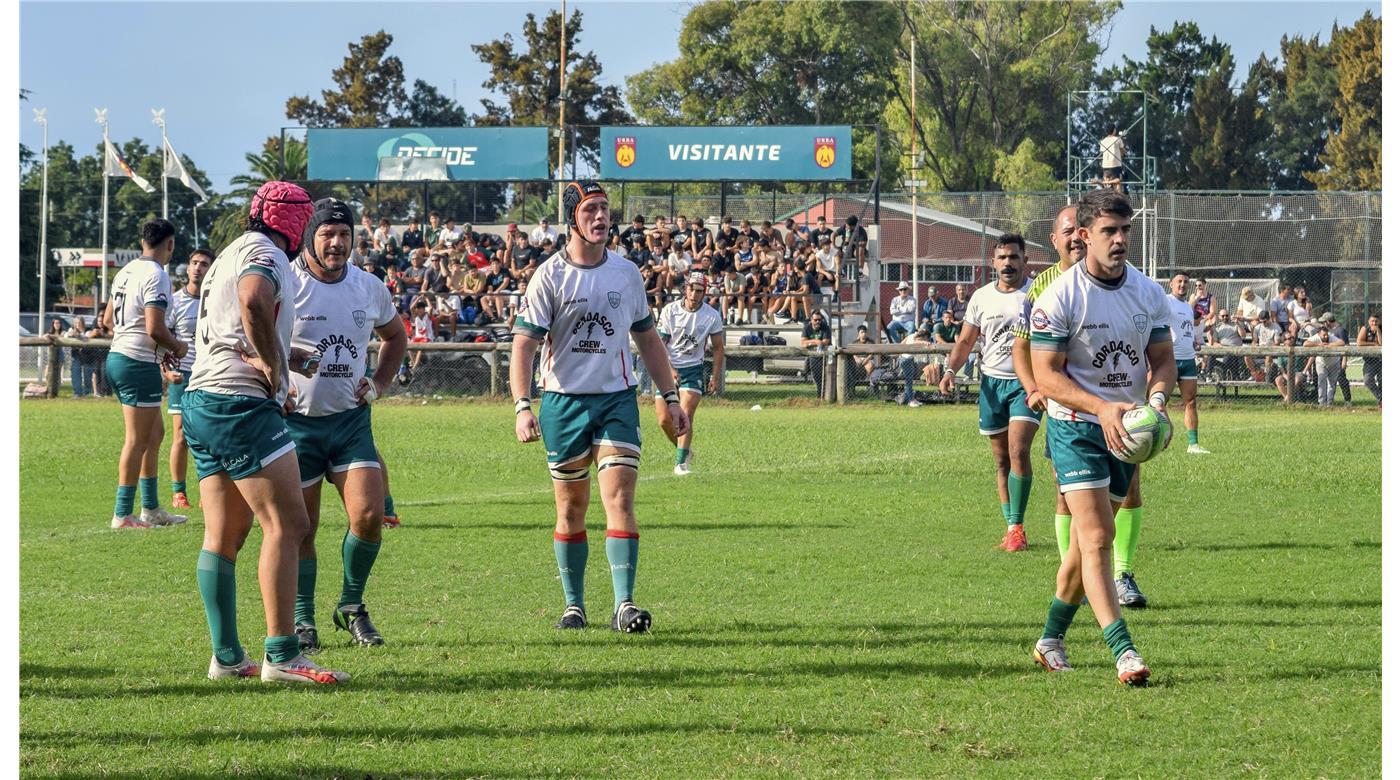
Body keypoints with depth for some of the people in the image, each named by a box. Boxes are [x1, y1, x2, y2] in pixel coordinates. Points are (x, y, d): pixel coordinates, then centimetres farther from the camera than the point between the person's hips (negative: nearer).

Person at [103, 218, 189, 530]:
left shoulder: (126, 271, 12)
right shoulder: (156, 276, -15)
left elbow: (108, 320, 21)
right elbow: (155, 329, -23)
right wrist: (178, 347, -2)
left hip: (117, 356, 9)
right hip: (139, 364, -9)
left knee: (154, 433, 18)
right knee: (137, 440, -4)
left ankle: (151, 508, 22)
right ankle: (123, 515, -2)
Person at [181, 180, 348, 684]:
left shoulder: (231, 254, 24)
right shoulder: (264, 252, -7)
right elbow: (253, 302, -29)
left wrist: (287, 356, 31)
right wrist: (273, 363, -18)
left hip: (201, 401, 10)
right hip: (241, 402, -10)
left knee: (223, 536, 10)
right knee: (286, 525, -12)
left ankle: (226, 657, 11)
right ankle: (281, 655, -17)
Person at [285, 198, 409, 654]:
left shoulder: (369, 288, 6)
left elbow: (395, 336, 25)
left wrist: (379, 384, 11)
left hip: (351, 419, 3)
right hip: (297, 422, -3)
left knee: (369, 516, -10)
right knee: (301, 527, 0)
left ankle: (352, 606, 11)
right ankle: (302, 621, 13)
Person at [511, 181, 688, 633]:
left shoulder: (626, 273, 7)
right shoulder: (550, 276, -6)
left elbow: (647, 340, 18)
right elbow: (523, 345, -10)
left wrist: (670, 399, 15)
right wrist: (522, 407, -22)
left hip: (617, 399, 2)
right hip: (564, 400, -2)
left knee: (620, 499, -11)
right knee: (571, 506, 6)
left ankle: (624, 605, -14)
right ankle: (573, 605, 18)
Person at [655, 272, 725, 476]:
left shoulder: (712, 316, -3)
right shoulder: (670, 311, -5)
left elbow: (718, 348, 7)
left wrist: (715, 378, 2)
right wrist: (669, 369, -16)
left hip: (694, 369, -1)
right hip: (669, 369, 1)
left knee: (686, 415, -18)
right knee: (664, 420, -3)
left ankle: (681, 462, -13)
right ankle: (685, 450, 21)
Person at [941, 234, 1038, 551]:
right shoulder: (981, 297, 9)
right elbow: (966, 341, 14)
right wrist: (951, 370, -3)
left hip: (1026, 382, -4)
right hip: (992, 383, 4)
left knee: (1018, 452, -17)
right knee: (1001, 460, 6)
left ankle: (1017, 527, -11)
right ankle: (1011, 527, 13)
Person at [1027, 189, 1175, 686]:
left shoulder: (1149, 293, 3)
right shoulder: (1058, 298, -13)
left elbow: (1163, 359, 10)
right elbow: (1046, 376, -14)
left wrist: (1157, 396, -13)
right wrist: (1103, 408, -26)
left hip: (1125, 429, 5)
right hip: (1075, 427, -5)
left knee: (1088, 540, 11)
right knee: (1096, 538, -16)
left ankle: (1051, 639, 28)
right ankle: (1122, 651, -24)